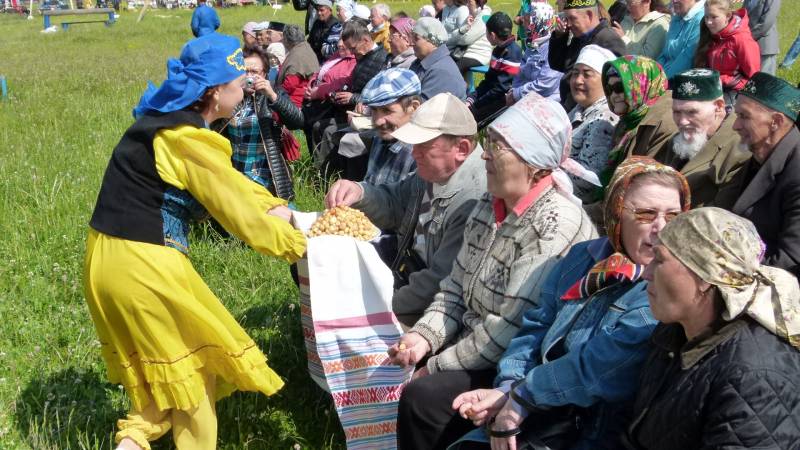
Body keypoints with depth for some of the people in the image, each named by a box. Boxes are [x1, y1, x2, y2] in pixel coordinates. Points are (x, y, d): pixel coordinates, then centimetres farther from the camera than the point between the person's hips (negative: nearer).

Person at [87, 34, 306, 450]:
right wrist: (298, 245, -2)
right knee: (191, 359, 11)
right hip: (142, 264, -9)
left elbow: (228, 180, 18)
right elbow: (241, 216, -15)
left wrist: (275, 206, 11)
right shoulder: (189, 141, -20)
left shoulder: (167, 118, 8)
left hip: (107, 257, 9)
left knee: (163, 355, 22)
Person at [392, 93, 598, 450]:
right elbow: (456, 288, 9)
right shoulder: (491, 204, 5)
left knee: (422, 398, -23)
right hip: (472, 346, 9)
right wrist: (423, 337, -7)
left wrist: (437, 367, -17)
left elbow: (511, 328, -25)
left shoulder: (557, 225, -22)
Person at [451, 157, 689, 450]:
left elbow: (599, 367, -21)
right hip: (542, 416, 6)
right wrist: (507, 388, -8)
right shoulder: (583, 257, 8)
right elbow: (537, 325, 7)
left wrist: (523, 395, -13)